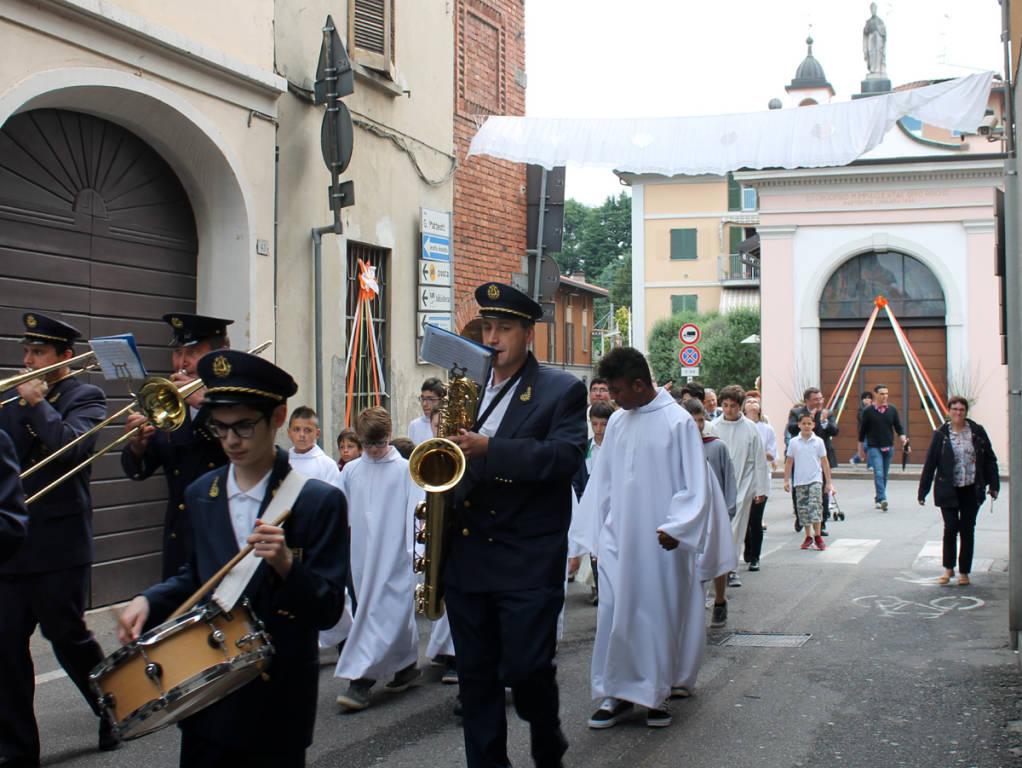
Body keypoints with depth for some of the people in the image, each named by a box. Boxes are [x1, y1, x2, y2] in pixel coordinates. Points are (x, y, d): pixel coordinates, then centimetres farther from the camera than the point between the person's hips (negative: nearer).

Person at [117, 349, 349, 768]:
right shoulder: (200, 495, 5)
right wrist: (149, 601, 0)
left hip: (279, 704, -4)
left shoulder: (319, 501, -11)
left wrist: (285, 565, -29)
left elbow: (328, 611, -12)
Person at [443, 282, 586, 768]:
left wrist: (488, 449, -25)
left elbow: (565, 455, -17)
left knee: (526, 669, -7)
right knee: (475, 675, 9)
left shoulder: (562, 391, -1)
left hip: (528, 563, -5)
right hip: (465, 557, 5)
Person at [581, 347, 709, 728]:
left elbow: (695, 485, -8)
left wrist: (675, 527, -17)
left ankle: (658, 693, 16)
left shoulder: (678, 421, -7)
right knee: (614, 611, -1)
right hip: (618, 537, 4)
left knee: (660, 612, 4)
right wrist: (596, 532, 14)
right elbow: (602, 481, 16)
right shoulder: (617, 422, 8)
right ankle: (617, 693, 7)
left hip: (659, 539, -4)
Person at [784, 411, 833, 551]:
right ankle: (808, 536, 17)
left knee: (815, 505, -14)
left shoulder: (818, 441, 2)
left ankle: (817, 536, -6)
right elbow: (789, 462, 10)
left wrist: (828, 482, 5)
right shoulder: (794, 442, 3)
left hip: (815, 479, -2)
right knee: (803, 509, 5)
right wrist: (786, 480, 6)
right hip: (800, 482, 2)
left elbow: (824, 462, 6)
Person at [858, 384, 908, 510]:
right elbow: (862, 431, 5)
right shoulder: (868, 411, -2)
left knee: (884, 475, 10)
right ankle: (882, 499, -24)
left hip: (888, 447, 3)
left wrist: (904, 439, -12)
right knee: (878, 474, -17)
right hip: (874, 447, -3)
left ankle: (878, 498, 24)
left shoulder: (892, 410, 5)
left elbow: (899, 427, 8)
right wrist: (861, 449, 9)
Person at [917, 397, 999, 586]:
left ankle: (964, 571, 16)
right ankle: (948, 568, 11)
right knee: (951, 527, -8)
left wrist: (993, 484, 3)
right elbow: (930, 463, -1)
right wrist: (923, 490, -1)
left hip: (972, 490, 1)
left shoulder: (977, 432, 2)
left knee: (967, 530, 5)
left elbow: (989, 459, 8)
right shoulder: (941, 434, -2)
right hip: (948, 490, -1)